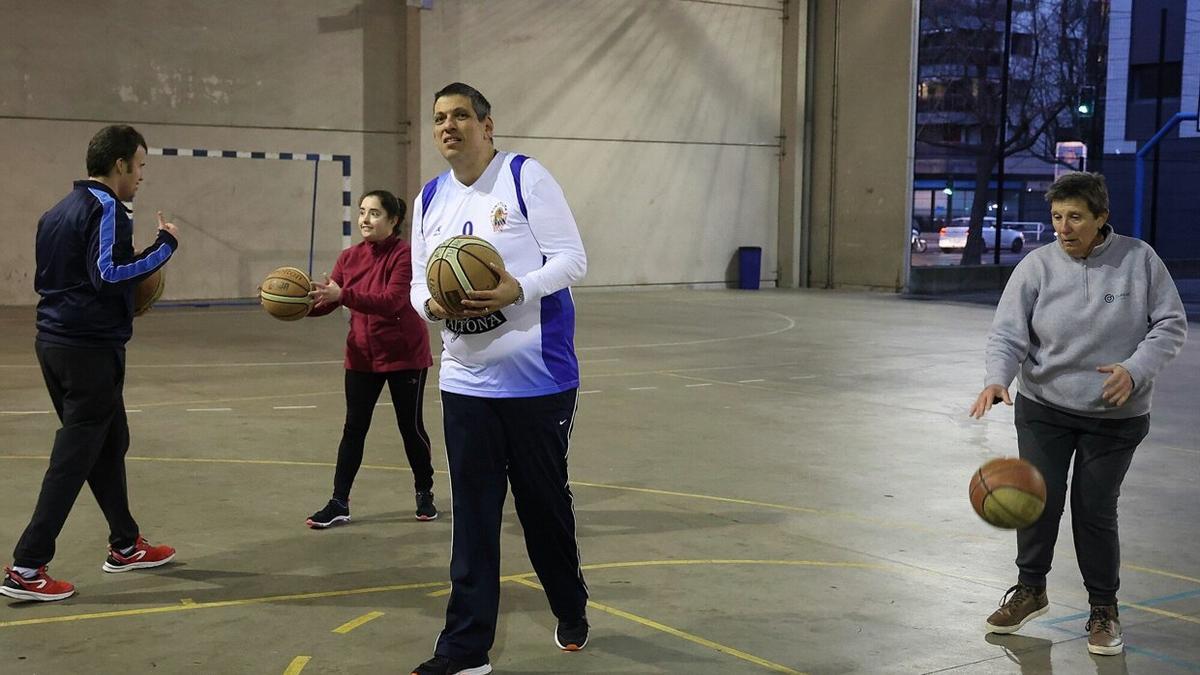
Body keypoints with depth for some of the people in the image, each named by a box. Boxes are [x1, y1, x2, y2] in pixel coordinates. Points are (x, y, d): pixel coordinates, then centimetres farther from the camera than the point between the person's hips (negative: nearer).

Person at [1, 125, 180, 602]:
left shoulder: (59, 211, 14)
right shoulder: (105, 208, -13)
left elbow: (48, 277, 18)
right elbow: (108, 274, -23)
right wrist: (165, 246, -13)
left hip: (55, 342, 9)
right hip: (91, 348, -9)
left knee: (110, 442, 18)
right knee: (74, 457, -4)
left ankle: (125, 546, 28)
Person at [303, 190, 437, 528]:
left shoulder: (405, 255, -16)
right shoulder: (350, 257, 2)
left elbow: (392, 301, -28)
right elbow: (327, 299, -1)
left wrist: (343, 294, -37)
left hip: (404, 355, -4)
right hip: (362, 356, 5)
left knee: (411, 427, 7)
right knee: (353, 428, 4)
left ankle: (425, 494, 27)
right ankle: (339, 503, 10)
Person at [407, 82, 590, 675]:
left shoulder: (525, 177, -8)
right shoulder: (430, 199, 9)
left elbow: (572, 259, -10)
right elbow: (419, 280, 12)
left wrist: (519, 289, -27)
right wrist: (429, 303, -11)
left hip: (539, 377, -4)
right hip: (465, 380, 4)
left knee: (545, 502, 10)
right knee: (473, 514, 4)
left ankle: (571, 611, 35)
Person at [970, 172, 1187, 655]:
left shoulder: (1139, 259, -7)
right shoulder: (1037, 266, -7)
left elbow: (1171, 325, -3)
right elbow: (1008, 333, -11)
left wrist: (1135, 370, -19)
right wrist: (998, 379, -30)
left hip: (1116, 416, -1)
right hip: (1043, 408, 1)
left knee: (1095, 509, 1)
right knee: (1038, 497, 0)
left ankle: (1104, 608, 21)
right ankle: (1030, 590, 25)